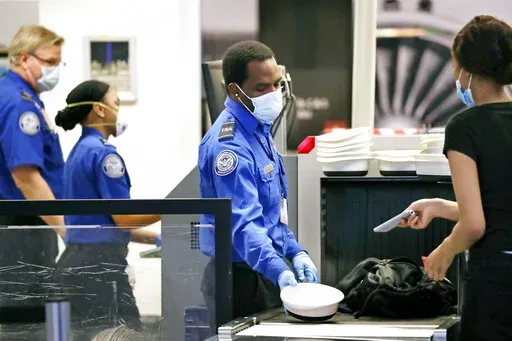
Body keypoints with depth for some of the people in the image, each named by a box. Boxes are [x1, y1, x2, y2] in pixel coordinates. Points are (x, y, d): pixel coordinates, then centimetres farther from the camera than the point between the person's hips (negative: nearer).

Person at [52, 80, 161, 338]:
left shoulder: (79, 151, 18)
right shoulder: (103, 153, -12)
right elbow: (124, 218, -14)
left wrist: (155, 239, 20)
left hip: (75, 260, 10)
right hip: (99, 264, -10)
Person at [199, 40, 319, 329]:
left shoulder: (260, 129, 9)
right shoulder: (229, 145, -22)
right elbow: (244, 223, -33)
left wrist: (295, 251, 9)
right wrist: (280, 273, -45)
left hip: (265, 273, 9)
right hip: (242, 279, -9)